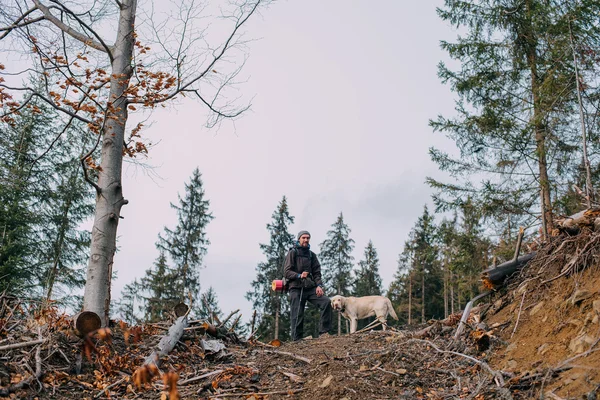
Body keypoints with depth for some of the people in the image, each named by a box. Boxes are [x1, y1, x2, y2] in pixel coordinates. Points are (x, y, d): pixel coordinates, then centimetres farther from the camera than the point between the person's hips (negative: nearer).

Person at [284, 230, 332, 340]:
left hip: (310, 288, 4)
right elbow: (286, 271, -4)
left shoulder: (312, 255, 18)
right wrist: (299, 275, -21)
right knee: (297, 316, -7)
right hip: (296, 288, -4)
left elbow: (317, 272, 13)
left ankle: (324, 332, -12)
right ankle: (296, 339, 3)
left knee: (326, 302, -17)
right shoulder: (292, 253, 4)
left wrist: (319, 285, -5)